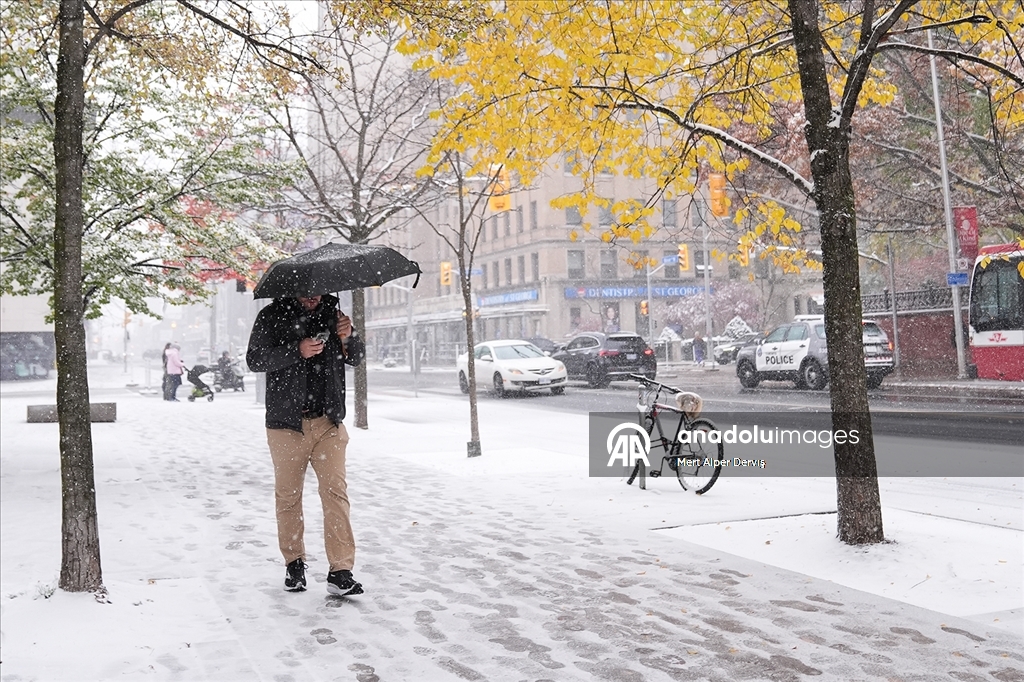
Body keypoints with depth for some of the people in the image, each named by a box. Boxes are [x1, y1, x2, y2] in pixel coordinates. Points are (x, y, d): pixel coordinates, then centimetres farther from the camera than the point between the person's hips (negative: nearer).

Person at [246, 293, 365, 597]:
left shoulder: (331, 313, 10)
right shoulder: (273, 315, 2)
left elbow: (356, 358, 14)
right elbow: (254, 359, -7)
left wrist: (347, 338, -8)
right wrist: (297, 351, -20)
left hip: (328, 423, 1)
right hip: (286, 423, -1)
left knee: (336, 491, -6)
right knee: (288, 495, 8)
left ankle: (341, 571, -5)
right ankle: (294, 563, 24)